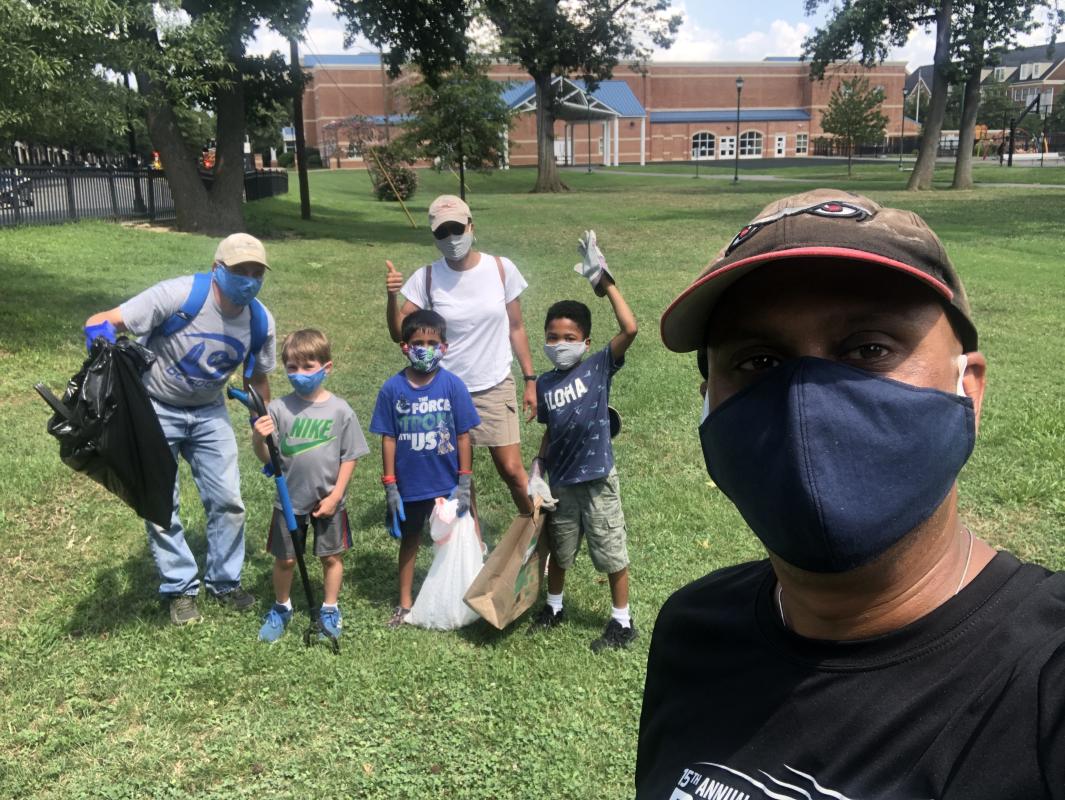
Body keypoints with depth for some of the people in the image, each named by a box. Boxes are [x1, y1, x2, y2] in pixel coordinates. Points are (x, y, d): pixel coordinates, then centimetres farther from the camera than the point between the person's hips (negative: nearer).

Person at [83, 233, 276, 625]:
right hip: (156, 410, -4)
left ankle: (225, 581, 23)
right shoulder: (179, 295, -27)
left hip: (209, 413, 4)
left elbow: (257, 378, 6)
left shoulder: (260, 321, -11)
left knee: (228, 501, 3)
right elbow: (100, 323, -24)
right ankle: (180, 588, 20)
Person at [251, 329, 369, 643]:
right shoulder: (279, 408, -9)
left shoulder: (340, 410, -10)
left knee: (331, 557, 13)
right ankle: (281, 608, 37)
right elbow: (267, 458, -8)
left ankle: (330, 609, 34)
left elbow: (349, 457, -4)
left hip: (328, 501, 0)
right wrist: (258, 440, -28)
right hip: (289, 500, 1)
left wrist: (335, 495, -7)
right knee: (285, 559, 13)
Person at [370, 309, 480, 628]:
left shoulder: (453, 385, -11)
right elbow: (388, 438, -3)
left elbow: (463, 436, -7)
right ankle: (405, 604, 33)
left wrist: (464, 483, -7)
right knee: (409, 540, 18)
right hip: (409, 485, 1)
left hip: (447, 484, -1)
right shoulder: (392, 389, -9)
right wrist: (390, 485, -3)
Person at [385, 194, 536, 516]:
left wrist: (530, 380, 2)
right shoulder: (426, 278, -8)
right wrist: (392, 297, -29)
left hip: (495, 388, -1)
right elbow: (399, 333, -11)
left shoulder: (501, 269, -6)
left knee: (512, 469, 1)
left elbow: (516, 328, 2)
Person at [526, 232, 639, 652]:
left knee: (612, 554, 8)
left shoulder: (598, 367, -11)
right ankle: (554, 607, 43)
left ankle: (622, 622, 25)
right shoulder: (544, 384, 2)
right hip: (561, 482, 5)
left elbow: (630, 329, -24)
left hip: (597, 480, -4)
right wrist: (537, 470, 3)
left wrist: (605, 283, -23)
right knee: (558, 550, 22)